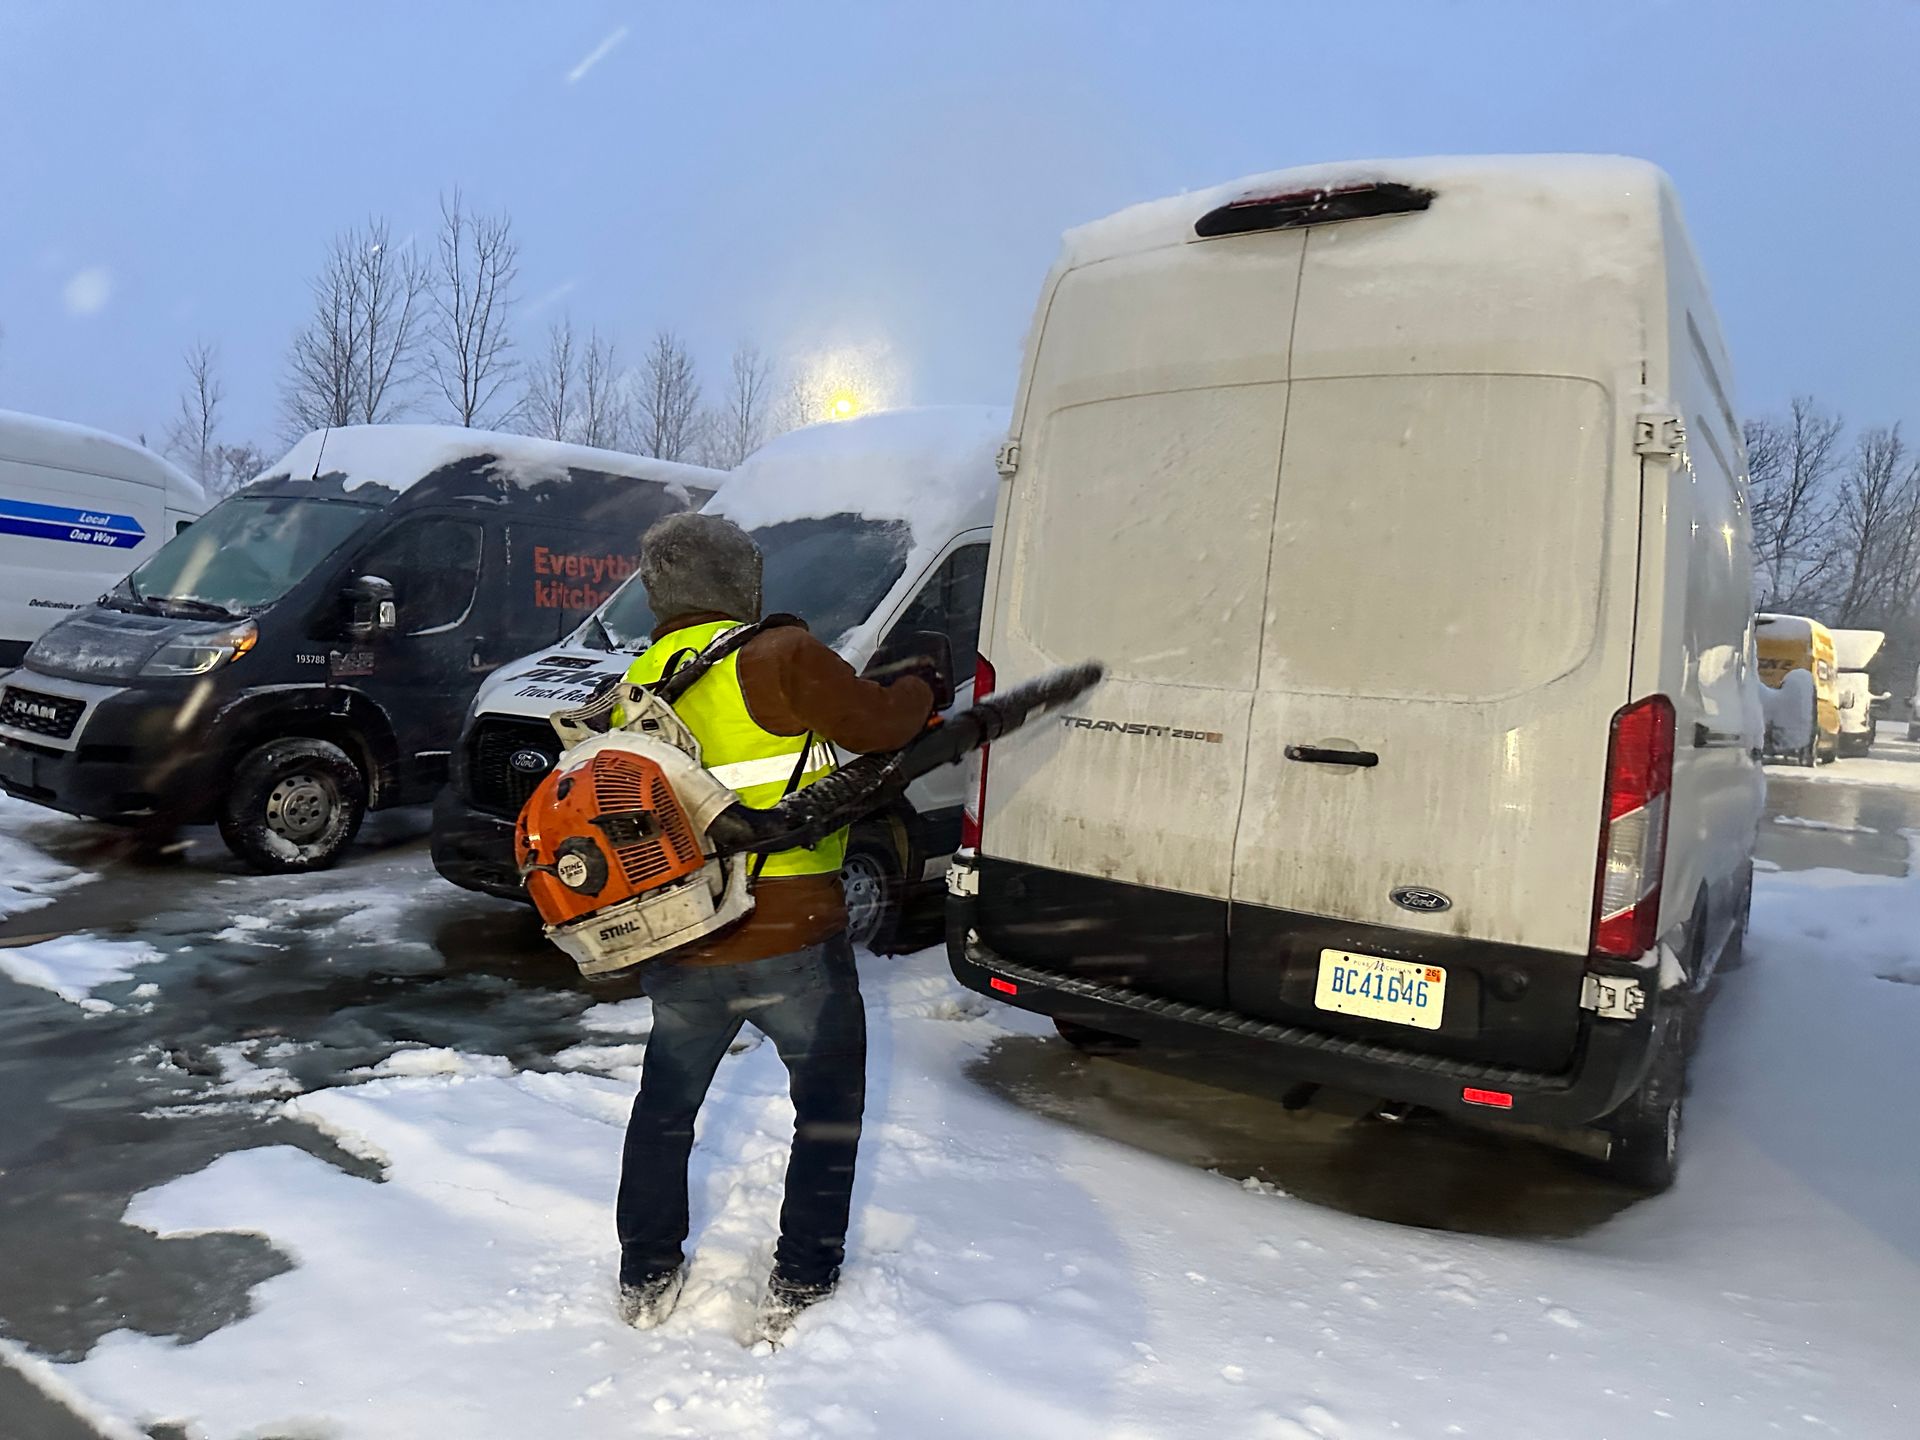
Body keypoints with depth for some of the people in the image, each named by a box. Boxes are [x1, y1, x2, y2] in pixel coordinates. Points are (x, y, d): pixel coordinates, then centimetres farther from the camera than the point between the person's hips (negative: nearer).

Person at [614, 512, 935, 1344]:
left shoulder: (637, 689, 11)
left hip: (679, 950, 6)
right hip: (792, 940, -5)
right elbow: (878, 724, -11)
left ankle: (646, 1282, 35)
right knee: (830, 1107, 15)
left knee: (666, 1108, 25)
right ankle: (800, 1289, 19)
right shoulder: (777, 656, -11)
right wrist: (919, 688, 9)